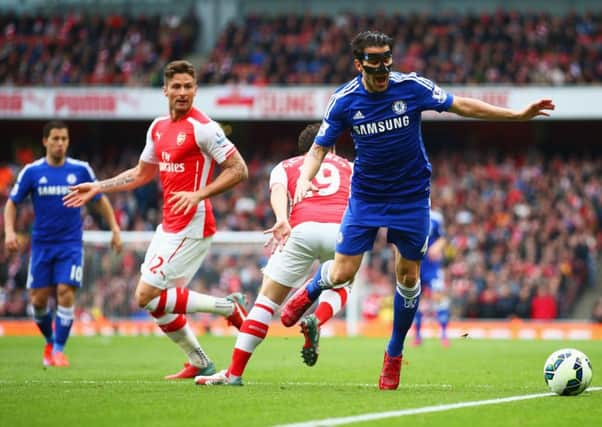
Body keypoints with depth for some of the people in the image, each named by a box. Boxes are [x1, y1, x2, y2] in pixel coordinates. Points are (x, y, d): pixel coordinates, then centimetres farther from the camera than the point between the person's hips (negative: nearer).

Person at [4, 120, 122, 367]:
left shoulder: (81, 170, -1)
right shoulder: (32, 172, -2)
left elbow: (100, 200, 10)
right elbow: (12, 203, 4)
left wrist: (115, 229, 4)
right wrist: (9, 231, -11)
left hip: (71, 244, -1)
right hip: (42, 243, 1)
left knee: (65, 293, -14)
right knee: (38, 299, 0)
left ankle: (59, 349, -4)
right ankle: (50, 341, 26)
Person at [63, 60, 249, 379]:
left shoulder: (203, 127, -13)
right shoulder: (158, 128, 12)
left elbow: (239, 170, -15)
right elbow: (142, 174, 25)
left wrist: (199, 194, -24)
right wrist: (97, 187, 22)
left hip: (191, 228, -9)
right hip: (168, 227, 9)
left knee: (146, 298, -12)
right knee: (156, 301, 11)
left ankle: (229, 307, -3)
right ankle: (199, 363, 23)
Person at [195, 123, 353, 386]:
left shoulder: (285, 166, 28)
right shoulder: (347, 166, 33)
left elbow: (278, 190, 6)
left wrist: (282, 220, -11)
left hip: (302, 229, -1)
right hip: (340, 228, 1)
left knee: (269, 299, 8)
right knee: (339, 289, 30)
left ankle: (234, 372, 5)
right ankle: (316, 321, -2)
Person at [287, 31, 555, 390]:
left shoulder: (412, 87, -13)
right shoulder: (344, 100, -12)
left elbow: (461, 105, -4)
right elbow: (320, 148, -5)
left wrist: (518, 115, -6)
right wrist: (305, 180, -25)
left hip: (411, 195, 0)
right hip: (366, 195, 0)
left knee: (408, 275, 3)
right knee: (342, 272, -6)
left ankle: (394, 354, 22)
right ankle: (310, 293, 32)